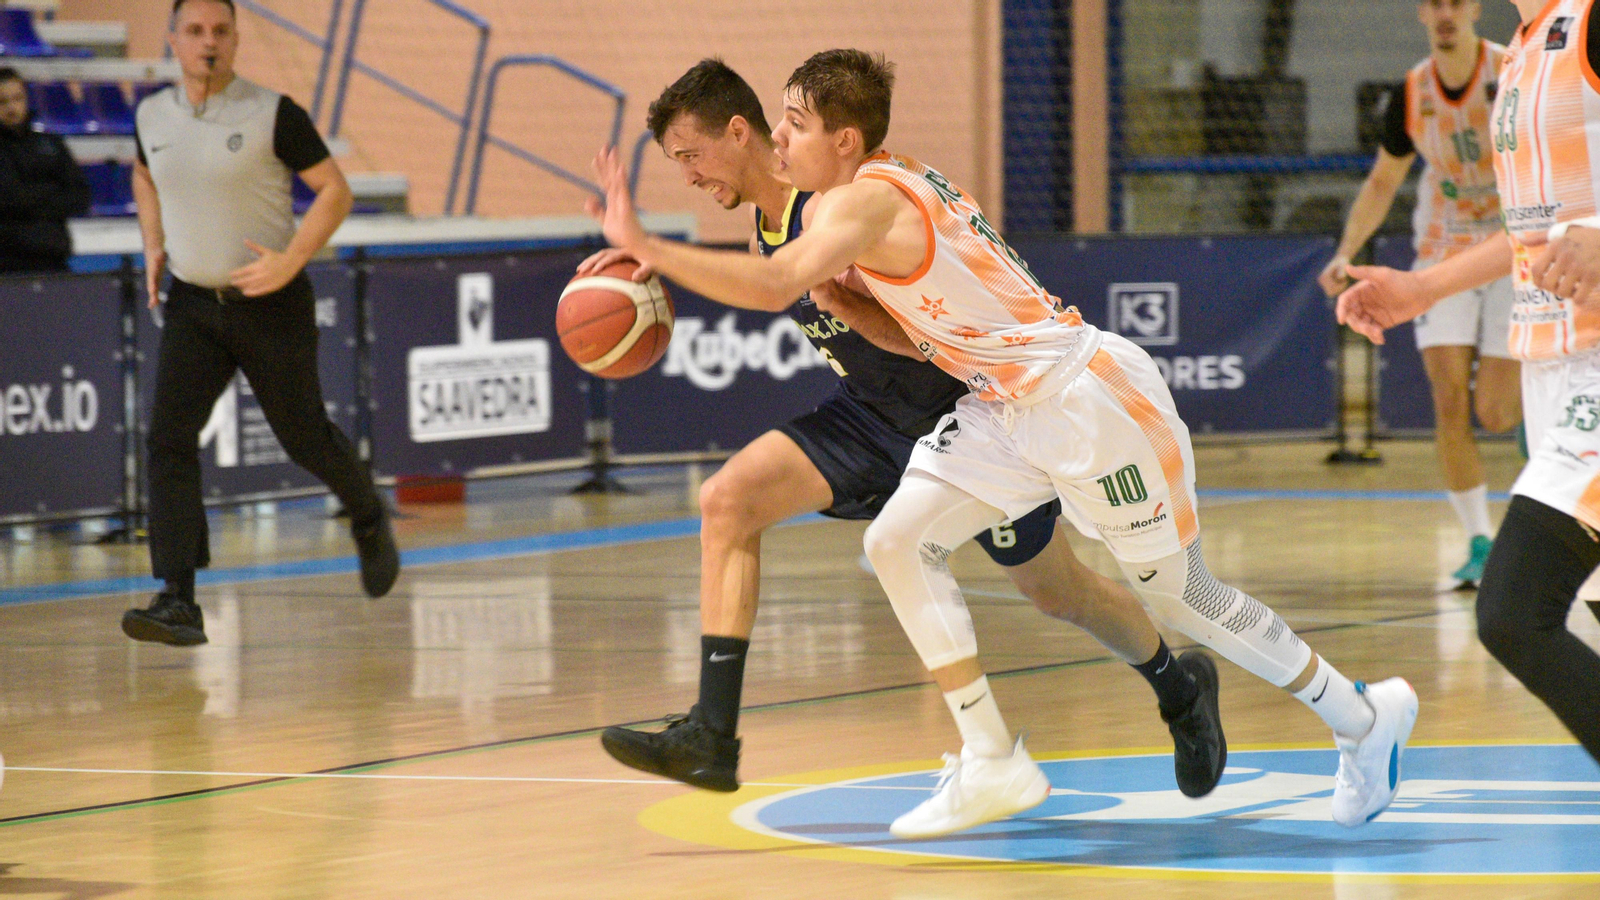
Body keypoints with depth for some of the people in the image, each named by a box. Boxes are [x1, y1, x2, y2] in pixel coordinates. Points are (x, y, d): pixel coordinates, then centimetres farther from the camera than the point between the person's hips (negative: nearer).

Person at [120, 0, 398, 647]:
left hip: (271, 304, -3)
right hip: (192, 303, 3)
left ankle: (368, 520, 43)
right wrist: (153, 246, 11)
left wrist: (290, 262, -19)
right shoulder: (153, 116, 3)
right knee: (169, 437, -14)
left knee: (304, 438, 10)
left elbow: (335, 191, -8)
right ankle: (178, 605, -20)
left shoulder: (273, 114, -11)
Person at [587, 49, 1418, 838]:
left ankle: (1363, 715, 24)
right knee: (899, 542, -2)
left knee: (1179, 597, 6)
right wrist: (836, 290, 2)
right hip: (1010, 407, 9)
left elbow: (773, 284, -37)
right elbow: (910, 333, 16)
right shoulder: (895, 185, 9)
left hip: (1088, 397, -9)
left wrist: (642, 244, -35)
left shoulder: (866, 200, -20)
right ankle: (991, 765, -1)